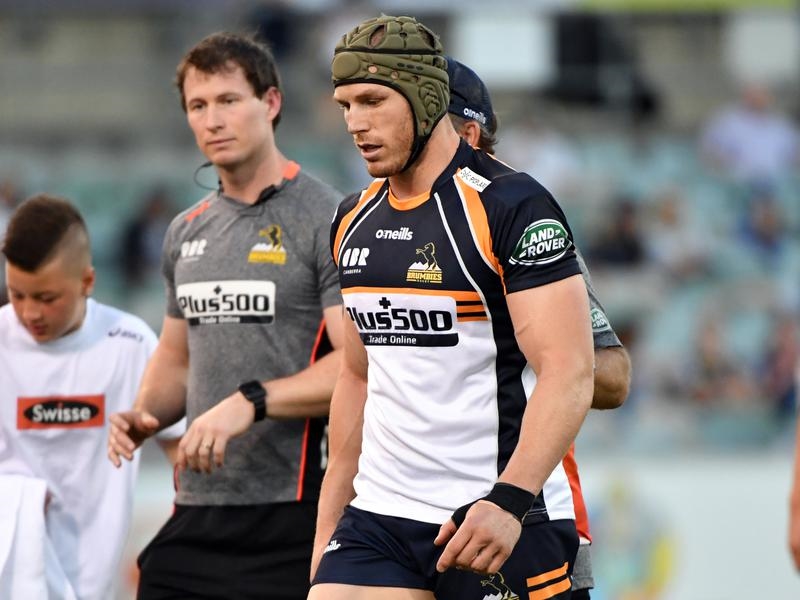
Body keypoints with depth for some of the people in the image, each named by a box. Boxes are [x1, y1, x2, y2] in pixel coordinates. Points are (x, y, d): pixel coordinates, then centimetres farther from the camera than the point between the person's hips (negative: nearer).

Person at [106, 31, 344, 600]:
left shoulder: (328, 221, -7)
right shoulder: (187, 232, 16)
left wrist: (251, 401, -25)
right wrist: (143, 415, 6)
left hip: (292, 515, -7)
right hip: (196, 513, 7)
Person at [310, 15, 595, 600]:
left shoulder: (513, 206, -10)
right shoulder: (354, 221, 13)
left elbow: (569, 376, -17)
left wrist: (509, 501, -28)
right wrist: (328, 526, 19)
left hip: (505, 525, -6)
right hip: (380, 517, 6)